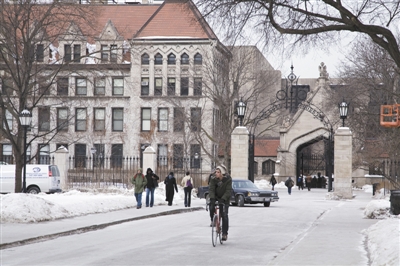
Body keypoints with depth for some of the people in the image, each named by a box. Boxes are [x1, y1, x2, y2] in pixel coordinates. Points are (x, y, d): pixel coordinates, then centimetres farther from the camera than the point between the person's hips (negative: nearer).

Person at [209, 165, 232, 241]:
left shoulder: (228, 179, -20)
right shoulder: (213, 179, -13)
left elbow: (228, 190, -26)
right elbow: (211, 189, -21)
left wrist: (223, 199, -40)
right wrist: (212, 198, -39)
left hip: (224, 198, -2)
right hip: (216, 197, 2)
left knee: (224, 215, -8)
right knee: (211, 205, -28)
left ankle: (225, 233, -1)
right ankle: (213, 220, -1)